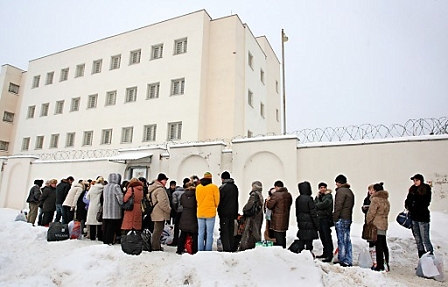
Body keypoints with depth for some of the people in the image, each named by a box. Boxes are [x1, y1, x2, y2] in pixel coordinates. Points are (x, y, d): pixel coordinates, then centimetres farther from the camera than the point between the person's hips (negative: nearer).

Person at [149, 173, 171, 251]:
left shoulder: (154, 188, 17)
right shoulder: (160, 189, -18)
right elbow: (162, 202, -25)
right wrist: (169, 209, -12)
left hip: (156, 213, 11)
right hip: (160, 214, -11)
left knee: (158, 230, 18)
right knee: (158, 230, -4)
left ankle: (157, 246, 27)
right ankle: (155, 247, 2)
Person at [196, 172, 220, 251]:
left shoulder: (198, 187, 4)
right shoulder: (214, 187, -6)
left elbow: (197, 199, 12)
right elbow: (217, 200, -1)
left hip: (200, 212, 4)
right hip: (210, 212, -4)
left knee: (201, 233, 11)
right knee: (209, 233, 2)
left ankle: (200, 250, 15)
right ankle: (208, 250, 4)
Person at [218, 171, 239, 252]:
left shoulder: (223, 187, -13)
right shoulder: (235, 187, 9)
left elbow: (219, 200, -11)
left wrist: (219, 211, 1)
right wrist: (236, 213, 19)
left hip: (224, 213, -7)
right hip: (233, 212, 7)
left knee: (224, 231, -1)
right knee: (231, 231, 15)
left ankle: (226, 248, -3)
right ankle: (232, 247, 19)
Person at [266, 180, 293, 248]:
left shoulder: (276, 195, -17)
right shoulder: (288, 195, 7)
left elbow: (269, 206, -13)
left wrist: (268, 200, 6)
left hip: (278, 221, -8)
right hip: (285, 219, 8)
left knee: (278, 237, -1)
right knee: (283, 237, 19)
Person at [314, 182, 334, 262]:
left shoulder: (328, 196, -6)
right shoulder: (319, 196, 14)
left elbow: (323, 204, -18)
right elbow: (315, 204, 2)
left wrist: (317, 205, -1)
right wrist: (317, 197, -9)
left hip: (326, 218, -7)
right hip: (320, 218, 7)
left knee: (327, 237, -6)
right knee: (322, 236, 14)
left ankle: (330, 255, -1)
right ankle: (325, 253, 26)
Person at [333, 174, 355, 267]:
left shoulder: (341, 191, -12)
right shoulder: (350, 191, 17)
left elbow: (338, 206, -17)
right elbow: (351, 206, 19)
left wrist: (335, 218, -13)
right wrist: (349, 217, 20)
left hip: (341, 219, -9)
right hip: (348, 219, 9)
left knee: (341, 240, -4)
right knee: (347, 240, 11)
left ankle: (343, 261, 0)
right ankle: (348, 261, 16)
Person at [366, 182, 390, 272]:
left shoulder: (375, 199, -14)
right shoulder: (386, 200, 14)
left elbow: (371, 212, -14)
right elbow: (386, 212, 18)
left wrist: (368, 221, -1)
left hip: (376, 225, -9)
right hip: (384, 224, 9)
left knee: (378, 246, -4)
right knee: (384, 245, 15)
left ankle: (380, 266, 0)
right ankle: (386, 264, 24)